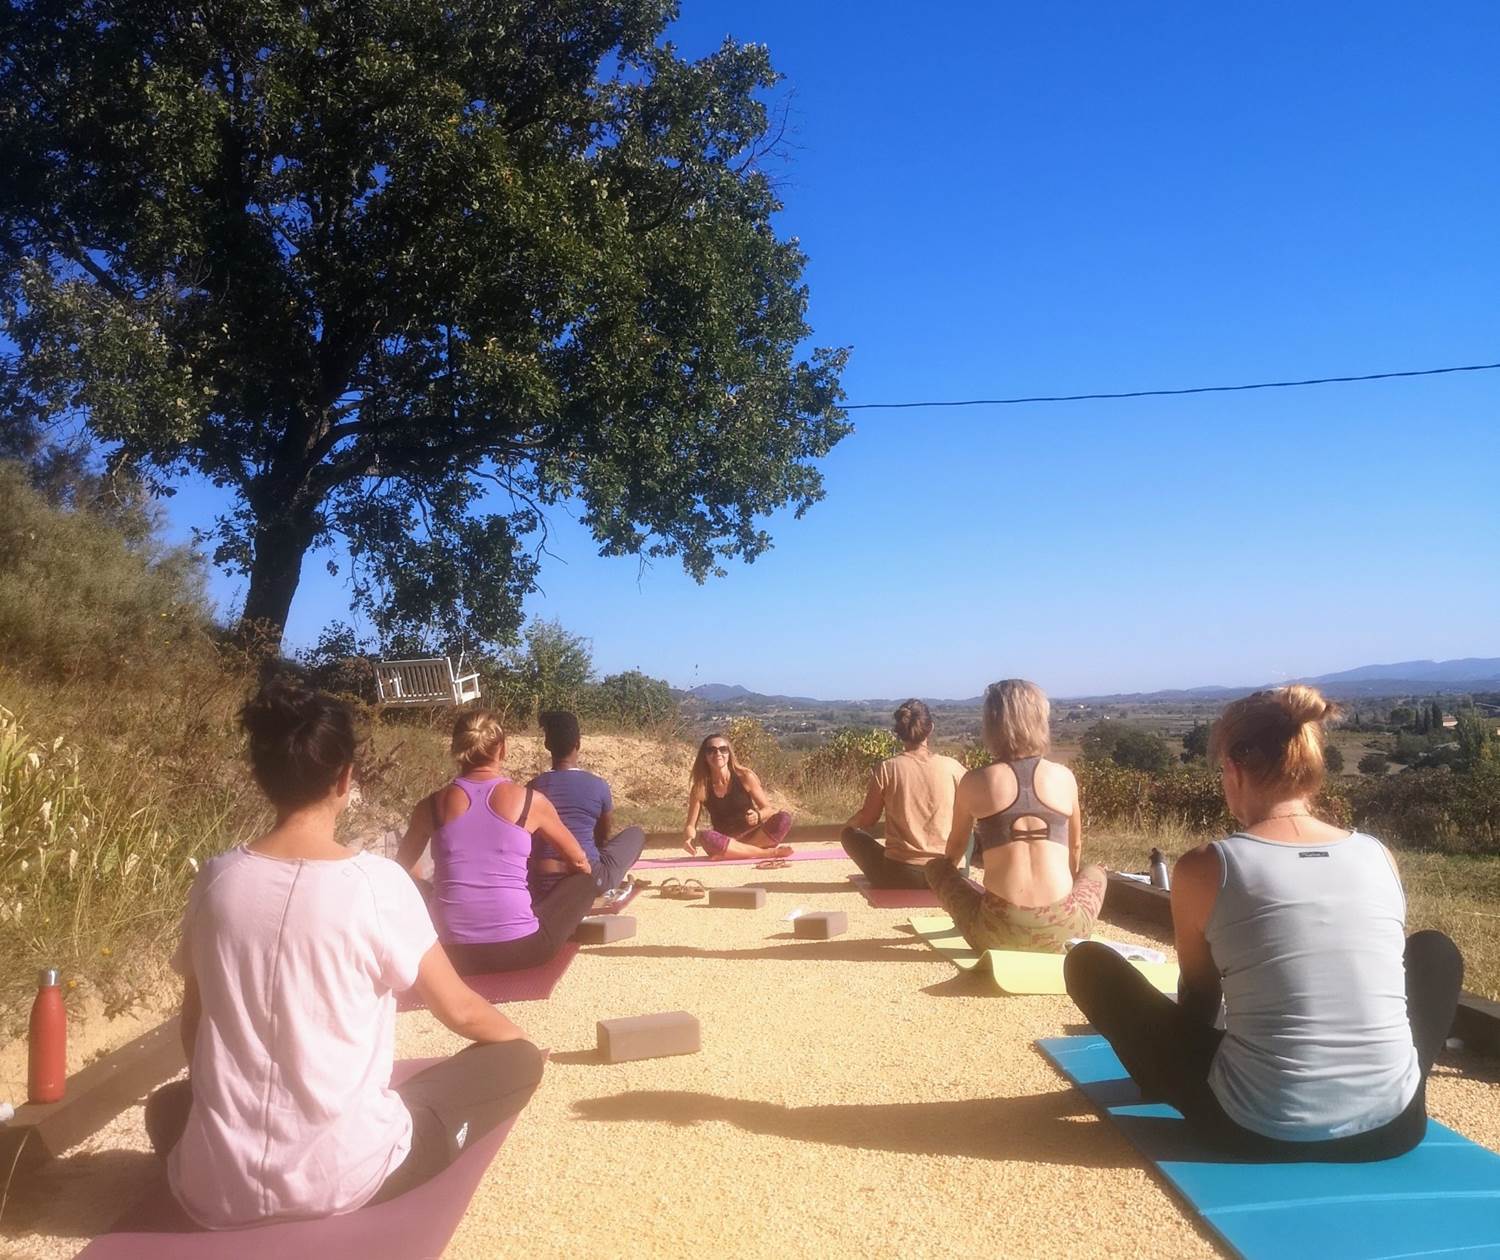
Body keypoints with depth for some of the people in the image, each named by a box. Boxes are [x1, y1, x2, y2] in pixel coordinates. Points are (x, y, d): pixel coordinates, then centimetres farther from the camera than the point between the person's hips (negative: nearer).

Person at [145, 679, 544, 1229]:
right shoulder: (377, 881, -14)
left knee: (168, 1105, 38)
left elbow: (193, 1029, 10)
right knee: (516, 1062, 11)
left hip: (215, 1192, 5)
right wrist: (520, 1038, 19)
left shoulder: (216, 878, -3)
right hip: (340, 1179, -4)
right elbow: (461, 1010, -3)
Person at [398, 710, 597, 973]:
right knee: (584, 881, 22)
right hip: (521, 948, -2)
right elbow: (580, 862, 14)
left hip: (451, 954, 3)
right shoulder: (530, 800, -2)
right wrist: (584, 884, 37)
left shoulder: (432, 805, 3)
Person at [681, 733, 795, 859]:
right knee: (706, 838, -35)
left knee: (784, 818, -26)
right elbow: (690, 825, -4)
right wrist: (689, 838, -28)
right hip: (724, 842, 0)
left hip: (752, 836, 0)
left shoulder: (745, 777, -7)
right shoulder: (700, 788, -5)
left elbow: (767, 809, -1)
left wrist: (758, 816, -25)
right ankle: (770, 852, -27)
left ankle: (734, 852, -25)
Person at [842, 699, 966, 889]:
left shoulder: (887, 768, -8)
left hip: (899, 876, -1)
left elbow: (866, 820, 3)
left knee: (850, 834, 24)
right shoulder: (952, 767, -5)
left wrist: (852, 821, 27)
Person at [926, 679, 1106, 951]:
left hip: (997, 931, -2)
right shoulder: (1064, 777, 5)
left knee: (936, 867, 24)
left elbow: (955, 849, 19)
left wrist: (943, 870, 43)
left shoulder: (974, 781, 1)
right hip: (1060, 929, 2)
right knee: (1094, 873, 33)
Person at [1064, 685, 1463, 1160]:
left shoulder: (1203, 868, -8)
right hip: (1393, 1126, 4)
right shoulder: (1379, 856, 3)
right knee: (1436, 949, 29)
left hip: (1261, 1132, -4)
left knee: (1087, 961, 11)